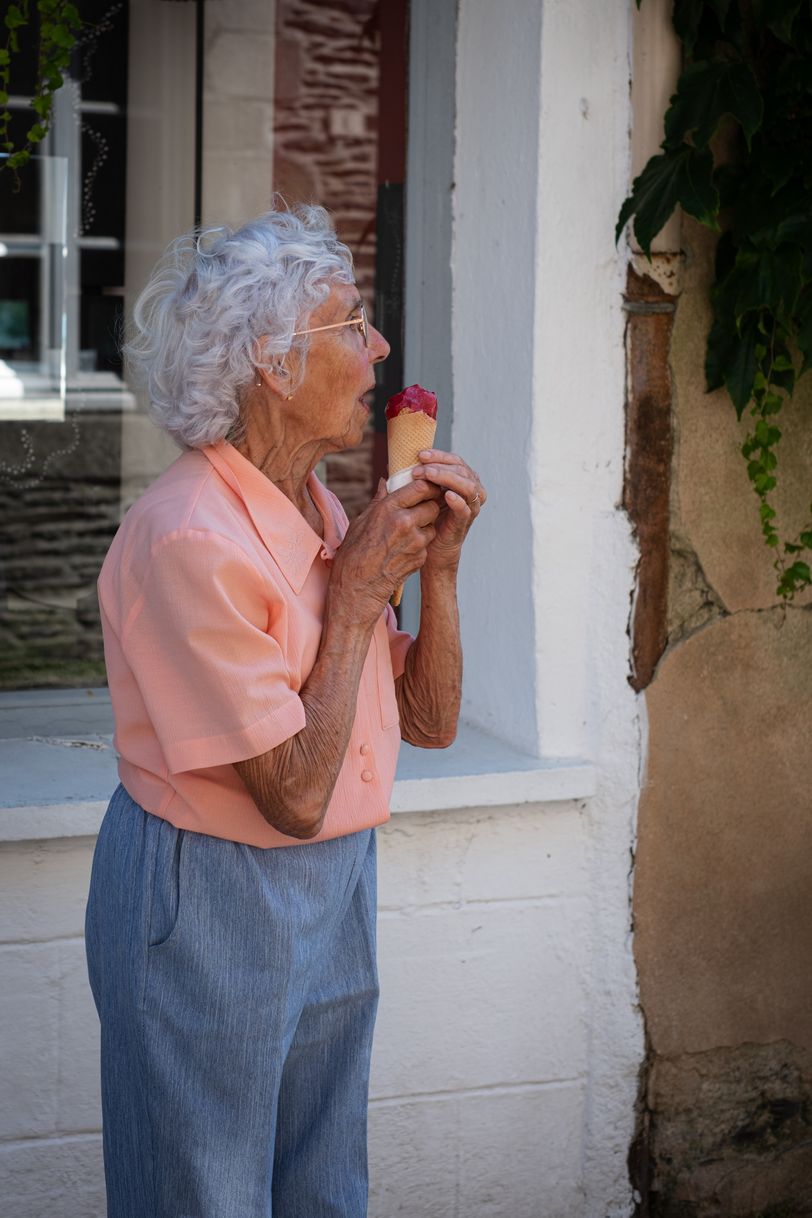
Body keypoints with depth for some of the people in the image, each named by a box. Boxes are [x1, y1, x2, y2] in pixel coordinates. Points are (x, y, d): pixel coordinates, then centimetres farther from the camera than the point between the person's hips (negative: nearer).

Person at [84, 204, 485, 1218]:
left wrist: (438, 563, -5)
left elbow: (431, 720, 9)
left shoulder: (317, 512, 5)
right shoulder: (188, 539, -23)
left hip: (334, 887, 8)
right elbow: (296, 794, -23)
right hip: (205, 903, -8)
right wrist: (360, 592, -17)